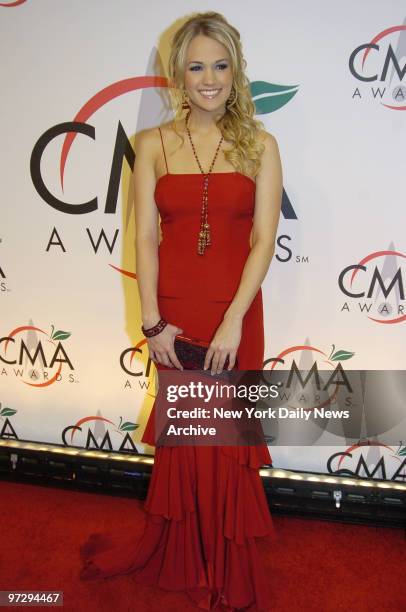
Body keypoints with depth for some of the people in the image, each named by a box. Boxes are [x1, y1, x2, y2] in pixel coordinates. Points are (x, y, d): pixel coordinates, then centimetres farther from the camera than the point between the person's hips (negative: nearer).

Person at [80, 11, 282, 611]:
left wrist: (233, 321, -15)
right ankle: (181, 557, 38)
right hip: (175, 310, 1)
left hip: (235, 311, -1)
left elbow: (263, 238, -6)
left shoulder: (259, 145, 1)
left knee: (227, 436, 9)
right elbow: (145, 237, -2)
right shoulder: (153, 144, 3)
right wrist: (153, 323, -8)